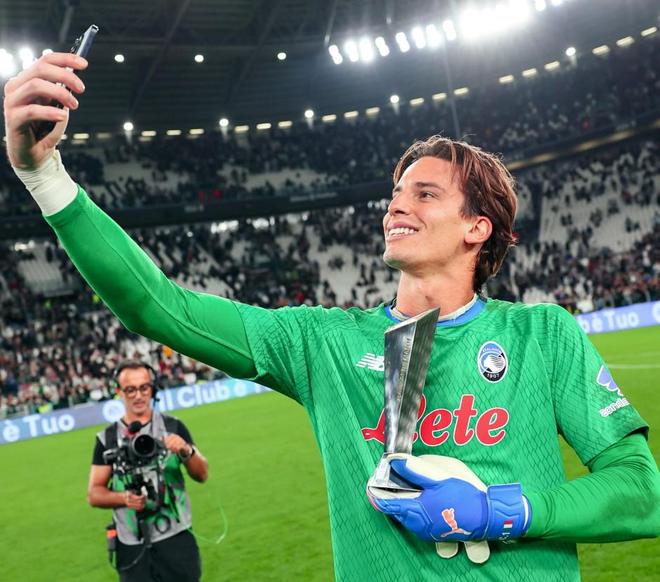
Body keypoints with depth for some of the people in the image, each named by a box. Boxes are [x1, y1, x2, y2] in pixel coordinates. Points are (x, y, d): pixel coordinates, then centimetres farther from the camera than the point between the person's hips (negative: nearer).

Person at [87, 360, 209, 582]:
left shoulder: (172, 427, 3)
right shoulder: (107, 439, 3)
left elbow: (202, 475, 3)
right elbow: (94, 494, 5)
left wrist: (187, 451, -17)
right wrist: (125, 498, -13)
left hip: (176, 538, 0)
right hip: (132, 546, 1)